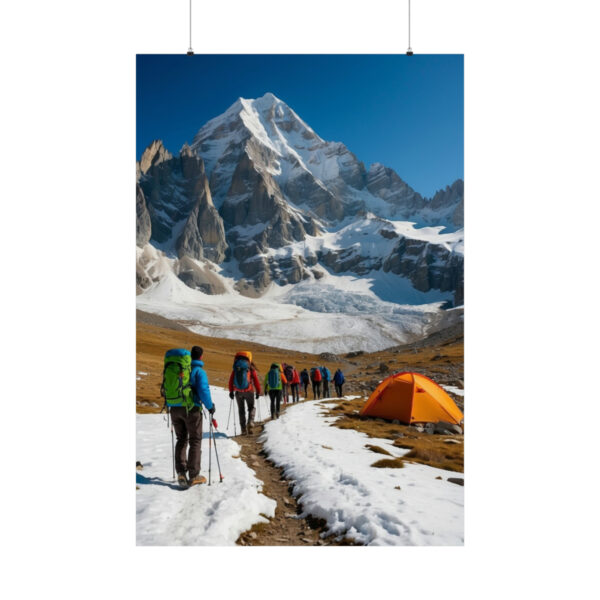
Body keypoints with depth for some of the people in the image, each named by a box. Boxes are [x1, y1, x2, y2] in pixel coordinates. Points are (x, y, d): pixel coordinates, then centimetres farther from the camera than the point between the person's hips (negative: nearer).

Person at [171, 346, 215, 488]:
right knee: (195, 441, 6)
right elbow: (203, 390, -18)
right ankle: (194, 475, 7)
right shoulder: (199, 371, -8)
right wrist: (210, 406, -5)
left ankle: (181, 473, 8)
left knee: (181, 440, 16)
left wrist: (171, 405, 24)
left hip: (175, 409, 5)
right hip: (191, 409, -5)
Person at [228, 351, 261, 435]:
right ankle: (250, 422, -9)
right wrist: (258, 391, 5)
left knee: (241, 410, 12)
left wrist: (231, 391, 11)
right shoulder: (251, 368, -2)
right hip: (249, 391, -2)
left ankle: (243, 429, 10)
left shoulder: (235, 368, 5)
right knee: (251, 408, 14)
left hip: (238, 392, 2)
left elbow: (231, 380, 4)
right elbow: (256, 380, -3)